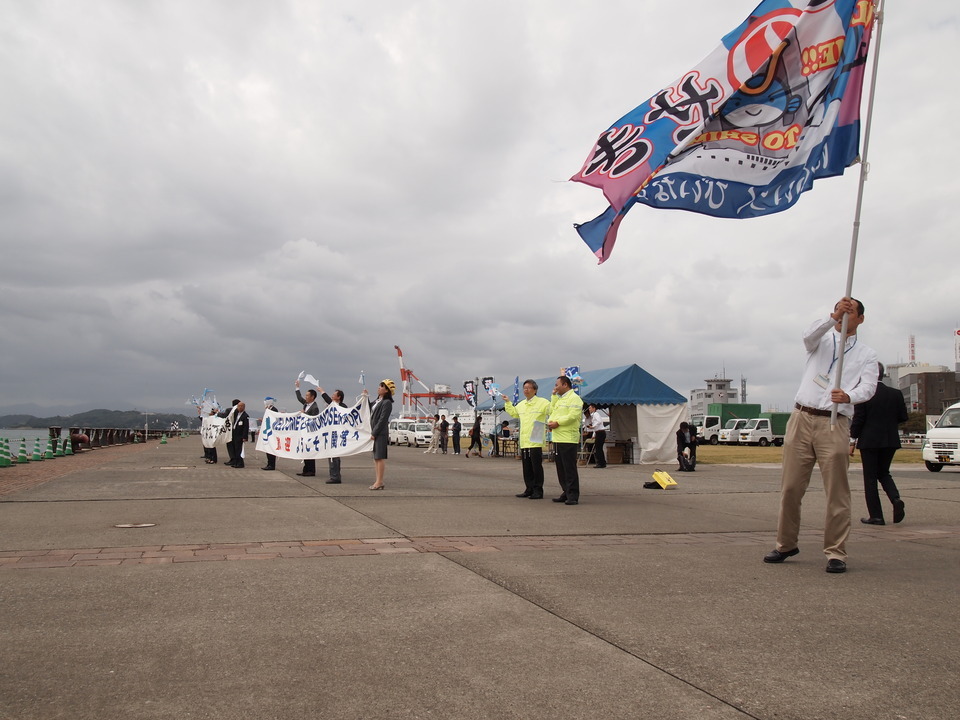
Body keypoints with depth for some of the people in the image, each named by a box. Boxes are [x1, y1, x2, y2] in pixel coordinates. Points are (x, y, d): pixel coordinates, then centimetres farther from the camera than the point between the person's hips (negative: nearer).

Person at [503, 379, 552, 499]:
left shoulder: (543, 402, -4)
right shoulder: (521, 404, 18)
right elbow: (513, 412, 35)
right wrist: (507, 403, 31)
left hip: (535, 441, -7)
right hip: (523, 442, 7)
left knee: (537, 467, -4)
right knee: (526, 467, 11)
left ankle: (538, 490, 3)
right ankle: (529, 489, 20)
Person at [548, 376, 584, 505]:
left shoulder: (574, 398, -8)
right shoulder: (559, 399, 23)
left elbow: (573, 416, -19)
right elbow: (552, 411, 25)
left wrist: (557, 423, -15)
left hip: (568, 439, -9)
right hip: (557, 439, 9)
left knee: (570, 469, -7)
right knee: (561, 469, 12)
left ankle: (573, 496, -3)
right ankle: (566, 493, 19)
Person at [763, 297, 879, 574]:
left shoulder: (867, 355, 12)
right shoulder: (822, 340, 16)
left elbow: (868, 388, -4)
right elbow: (809, 336, -9)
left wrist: (848, 396, -26)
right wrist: (833, 317, -27)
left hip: (834, 424, -1)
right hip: (801, 418, 1)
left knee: (837, 491, -5)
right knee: (790, 487, 4)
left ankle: (835, 553, 4)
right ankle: (786, 544, 16)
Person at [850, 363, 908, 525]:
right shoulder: (896, 394, 1)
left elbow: (858, 419, -11)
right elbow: (903, 417, 4)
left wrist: (852, 441, -4)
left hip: (869, 441, -4)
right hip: (890, 440, 4)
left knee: (870, 478, 4)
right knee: (884, 473, 20)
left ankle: (876, 516, 3)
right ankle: (896, 499, -5)